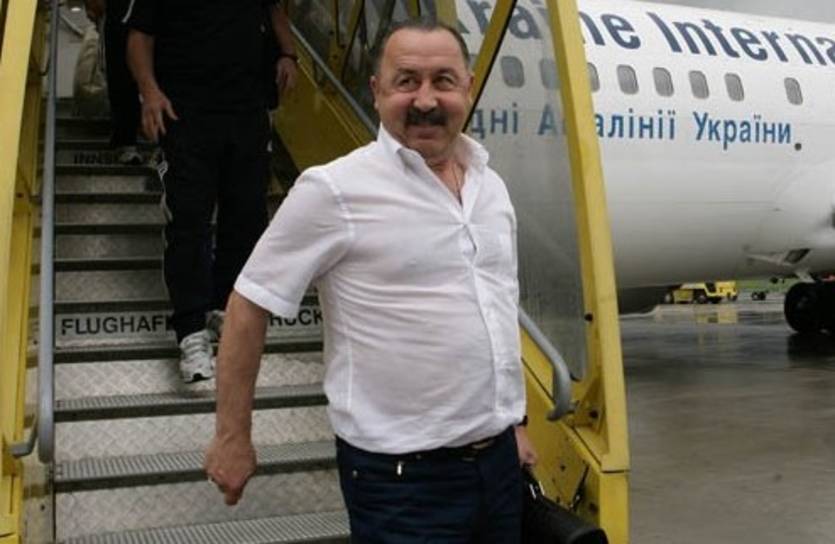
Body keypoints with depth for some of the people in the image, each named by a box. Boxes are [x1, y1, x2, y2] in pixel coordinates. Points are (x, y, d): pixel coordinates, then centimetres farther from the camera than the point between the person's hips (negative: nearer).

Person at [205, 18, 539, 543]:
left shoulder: (491, 185, 6)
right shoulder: (336, 190, -14)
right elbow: (250, 305, -9)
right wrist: (233, 436, -6)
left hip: (498, 460, 6)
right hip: (402, 479, -6)